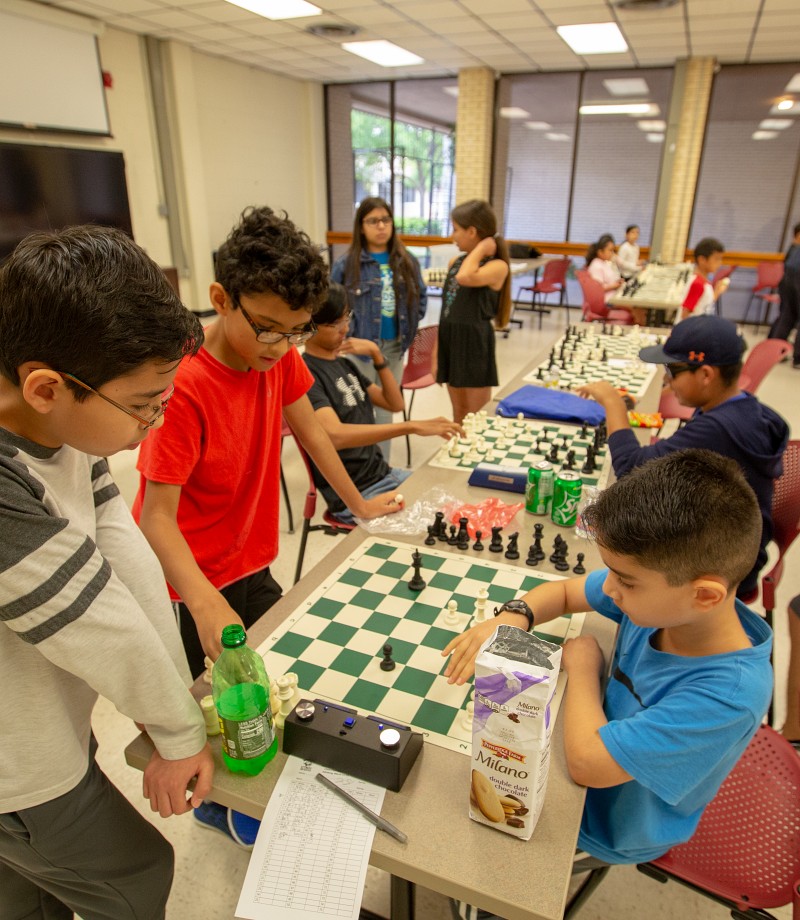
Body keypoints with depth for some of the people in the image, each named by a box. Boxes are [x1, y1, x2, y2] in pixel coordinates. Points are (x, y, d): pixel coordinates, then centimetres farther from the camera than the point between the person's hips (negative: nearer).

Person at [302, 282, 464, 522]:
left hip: (384, 475, 8)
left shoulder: (342, 363, 11)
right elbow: (335, 435, -33)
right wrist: (413, 426, -38)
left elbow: (395, 404, 11)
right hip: (353, 497, -8)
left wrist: (377, 355, -3)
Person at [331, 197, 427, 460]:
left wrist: (410, 323, 3)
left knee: (386, 410, 16)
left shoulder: (407, 261, 3)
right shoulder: (346, 263, -10)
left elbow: (421, 295, 14)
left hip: (395, 348, 4)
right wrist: (347, 332, -10)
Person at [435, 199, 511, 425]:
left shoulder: (497, 266, -13)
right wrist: (436, 353, 11)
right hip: (451, 343, 7)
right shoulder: (455, 263, 9)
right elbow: (447, 310, 12)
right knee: (459, 415, 17)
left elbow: (465, 278, -34)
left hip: (475, 346, -7)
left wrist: (482, 248, -17)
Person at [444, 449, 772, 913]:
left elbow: (587, 760, -38)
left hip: (609, 825, -5)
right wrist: (511, 619, -25)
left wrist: (583, 663, -24)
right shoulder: (666, 591, -22)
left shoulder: (729, 693, -40)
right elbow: (565, 591, -7)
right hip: (603, 738, 6)